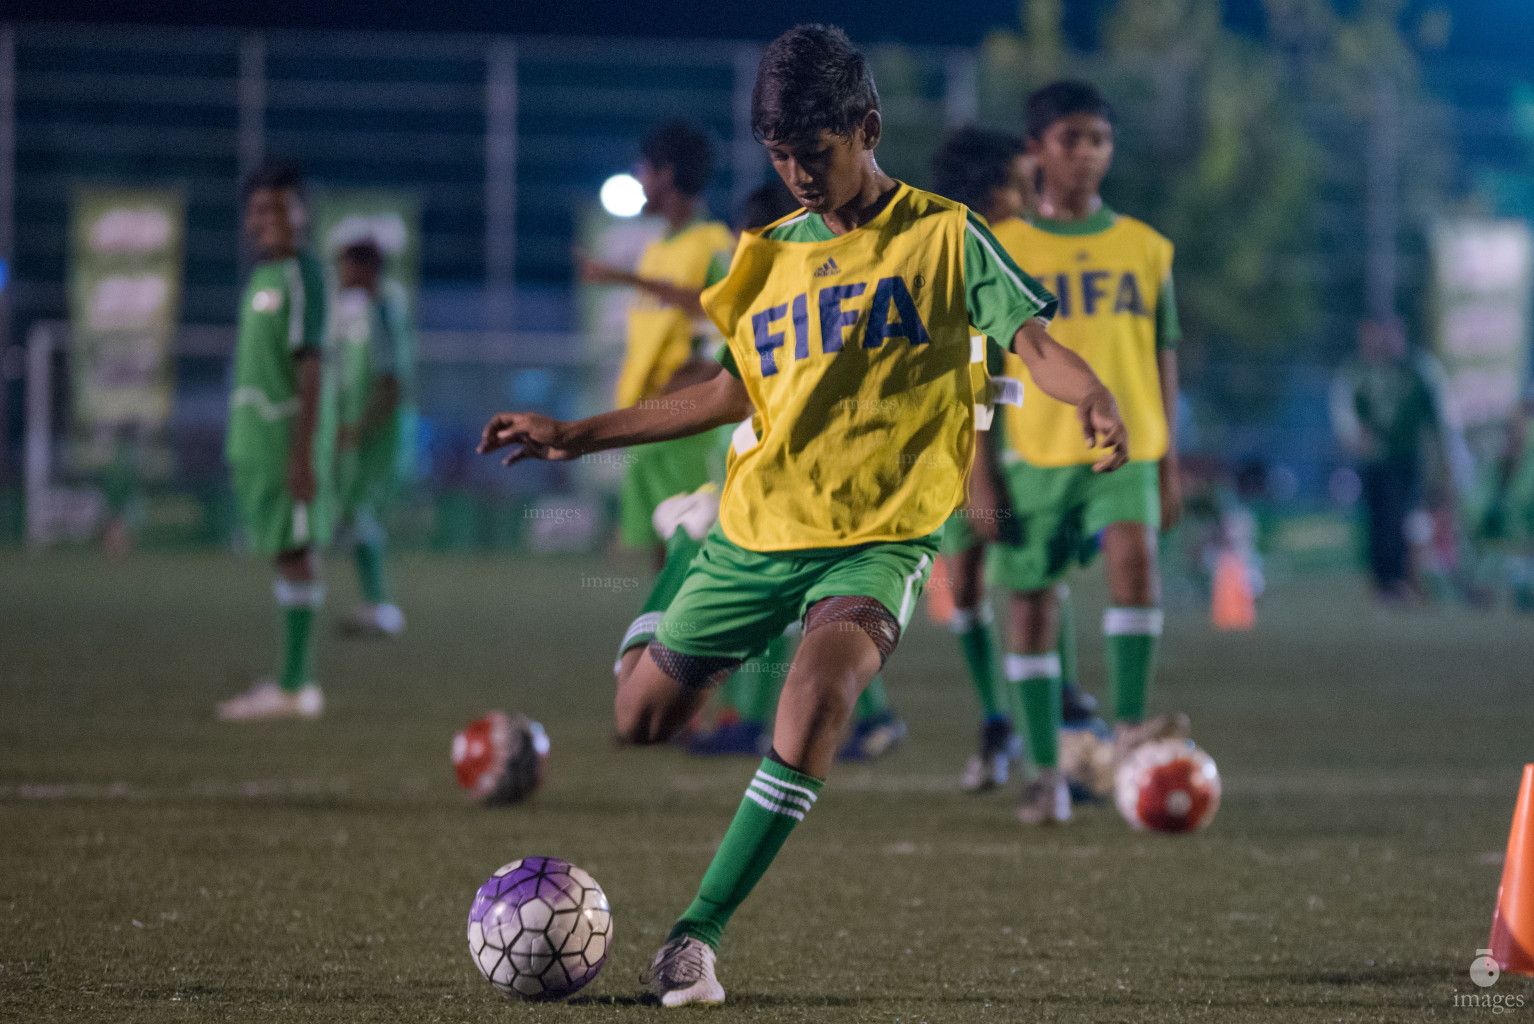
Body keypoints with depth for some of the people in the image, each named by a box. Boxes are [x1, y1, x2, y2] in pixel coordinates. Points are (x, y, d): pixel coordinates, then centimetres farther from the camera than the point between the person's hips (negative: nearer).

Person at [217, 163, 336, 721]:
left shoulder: (300, 276, -11)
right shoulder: (262, 277, 17)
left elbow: (311, 366, -17)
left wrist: (303, 452, -22)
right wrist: (243, 448, 23)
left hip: (290, 433, -9)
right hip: (257, 437, 9)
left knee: (294, 553, -9)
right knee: (288, 555, 10)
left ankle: (293, 687, -11)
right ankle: (297, 681, 13)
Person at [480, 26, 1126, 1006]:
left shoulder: (943, 234, -1)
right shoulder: (768, 254, 13)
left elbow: (1033, 338, -9)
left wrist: (1095, 401, -32)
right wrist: (576, 436, 24)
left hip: (881, 535, -6)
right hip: (755, 527, 6)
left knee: (823, 681, -30)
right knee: (638, 716, 4)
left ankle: (697, 933, -31)